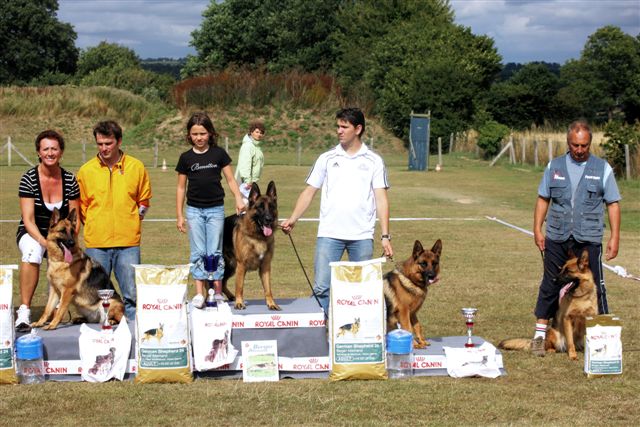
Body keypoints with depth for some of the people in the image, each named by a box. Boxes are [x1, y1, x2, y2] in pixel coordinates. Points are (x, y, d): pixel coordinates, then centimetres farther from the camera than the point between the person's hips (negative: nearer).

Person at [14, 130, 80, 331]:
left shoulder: (70, 180, -5)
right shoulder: (29, 179, -13)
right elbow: (28, 219, -16)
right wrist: (45, 243, -30)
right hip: (31, 233, -3)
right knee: (33, 252, -36)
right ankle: (24, 311, -33)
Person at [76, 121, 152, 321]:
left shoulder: (136, 167, 4)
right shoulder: (86, 171, 4)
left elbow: (144, 200, 16)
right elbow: (81, 205, 14)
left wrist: (133, 221, 8)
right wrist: (93, 226, 8)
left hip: (128, 242, 0)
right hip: (96, 243, 1)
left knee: (132, 293, -2)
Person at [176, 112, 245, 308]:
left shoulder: (219, 153, -1)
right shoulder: (186, 158, 2)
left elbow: (230, 179, 3)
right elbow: (181, 187, 7)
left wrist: (239, 198, -12)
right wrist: (179, 215, 5)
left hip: (216, 209, -1)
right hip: (194, 209, 1)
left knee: (215, 252, 3)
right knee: (198, 253, 2)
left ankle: (218, 292, 8)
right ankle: (199, 293, 4)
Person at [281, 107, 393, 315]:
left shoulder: (373, 161, 6)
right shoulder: (327, 159, 9)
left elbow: (381, 199, 3)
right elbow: (309, 191, 9)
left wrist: (385, 236, -4)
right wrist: (293, 219, -3)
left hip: (362, 235, 0)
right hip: (329, 234, 0)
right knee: (322, 287, -5)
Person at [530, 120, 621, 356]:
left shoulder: (602, 168, 2)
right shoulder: (554, 166, 8)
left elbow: (613, 204, 3)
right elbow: (543, 199, 11)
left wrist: (614, 237, -3)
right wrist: (537, 229, 4)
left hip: (589, 239, -2)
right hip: (557, 238, 2)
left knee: (594, 286, 0)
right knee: (550, 285, 7)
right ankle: (540, 335, 15)